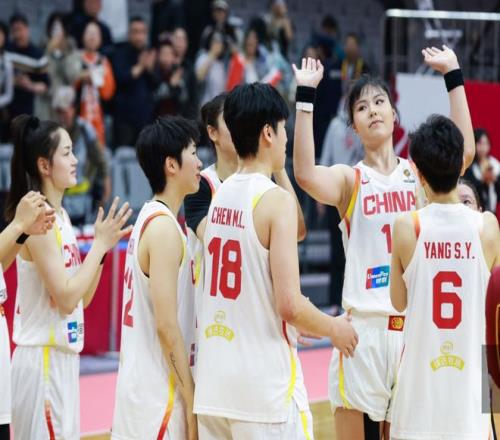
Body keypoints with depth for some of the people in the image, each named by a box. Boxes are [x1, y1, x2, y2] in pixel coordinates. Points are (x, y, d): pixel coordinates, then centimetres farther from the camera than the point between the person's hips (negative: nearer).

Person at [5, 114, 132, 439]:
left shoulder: (61, 217, 11)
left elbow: (82, 297, 14)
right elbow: (66, 297, -20)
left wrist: (104, 247, 3)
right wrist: (100, 244, -14)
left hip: (64, 356, 9)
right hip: (44, 359, -9)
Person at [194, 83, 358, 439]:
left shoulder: (220, 196, 9)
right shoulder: (276, 200, -13)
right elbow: (289, 304, -18)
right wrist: (334, 329, 0)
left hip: (213, 379, 7)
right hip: (264, 382, -7)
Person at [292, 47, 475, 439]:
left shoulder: (419, 174, 8)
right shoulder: (350, 180, 0)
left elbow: (464, 150, -10)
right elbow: (305, 174, -21)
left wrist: (453, 75, -12)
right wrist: (306, 96, -24)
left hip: (414, 325, 2)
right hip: (364, 325, -2)